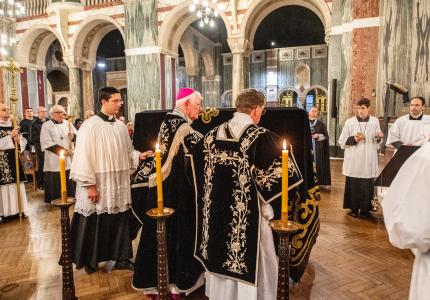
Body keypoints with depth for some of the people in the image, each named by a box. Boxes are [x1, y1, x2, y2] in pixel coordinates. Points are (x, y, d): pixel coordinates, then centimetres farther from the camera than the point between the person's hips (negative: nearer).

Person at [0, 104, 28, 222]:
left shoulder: (13, 125, 12)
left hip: (14, 158, 5)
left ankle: (17, 208, 15)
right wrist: (10, 137, -17)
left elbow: (23, 141, 12)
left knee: (17, 182, 6)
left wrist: (18, 140, -8)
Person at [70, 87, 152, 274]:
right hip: (98, 185, -5)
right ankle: (90, 260, 27)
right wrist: (90, 185, -17)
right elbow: (83, 157, -14)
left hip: (119, 185, 6)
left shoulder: (121, 126, 8)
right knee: (95, 223, 7)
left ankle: (121, 258, 26)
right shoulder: (90, 126, -11)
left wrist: (139, 155, -6)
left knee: (120, 220, 11)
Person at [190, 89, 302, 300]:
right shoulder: (262, 137, -15)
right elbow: (283, 171, -10)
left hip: (217, 212, 6)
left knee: (220, 258, 22)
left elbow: (201, 170, 11)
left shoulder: (212, 134, 1)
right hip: (249, 213, -5)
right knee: (252, 263, 13)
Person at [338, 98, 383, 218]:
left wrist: (379, 137, -8)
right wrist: (353, 139, -15)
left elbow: (377, 142, 13)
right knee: (353, 185, 2)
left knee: (368, 185, 5)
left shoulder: (375, 121, 6)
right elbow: (342, 141, 2)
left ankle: (365, 208, 17)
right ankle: (354, 208, 14)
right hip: (353, 161, -2)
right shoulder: (349, 122, -1)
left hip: (369, 161, 2)